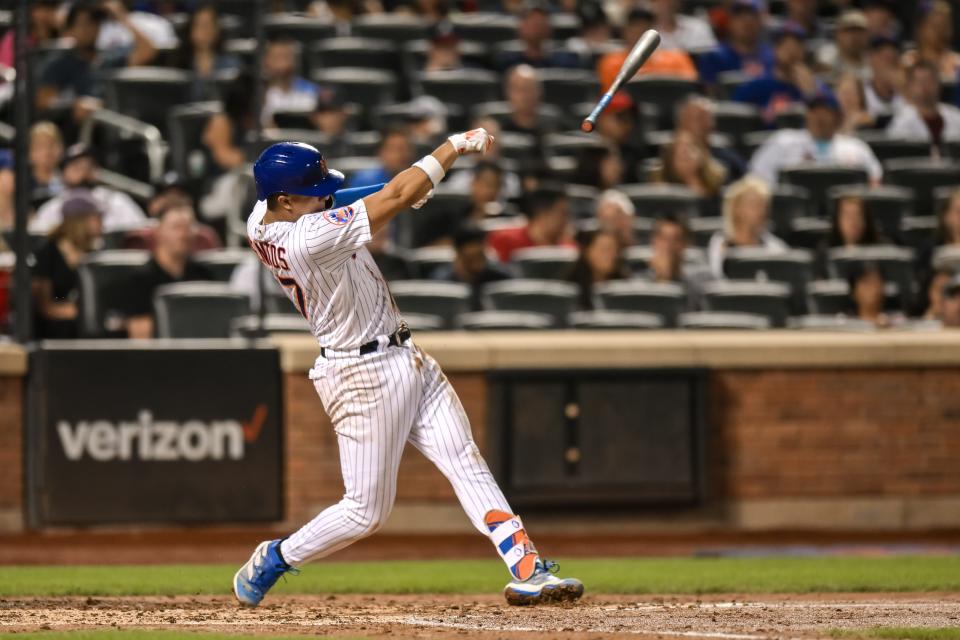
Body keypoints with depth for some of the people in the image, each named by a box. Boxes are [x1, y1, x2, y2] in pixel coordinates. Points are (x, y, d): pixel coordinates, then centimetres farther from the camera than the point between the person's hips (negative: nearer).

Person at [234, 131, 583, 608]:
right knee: (366, 511, 2)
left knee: (466, 463, 1)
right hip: (366, 376, -10)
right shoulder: (310, 239, -29)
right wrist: (454, 146, -17)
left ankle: (527, 572, -3)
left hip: (406, 359, 10)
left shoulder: (263, 219, -3)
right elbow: (396, 197, -26)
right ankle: (275, 559, 21)